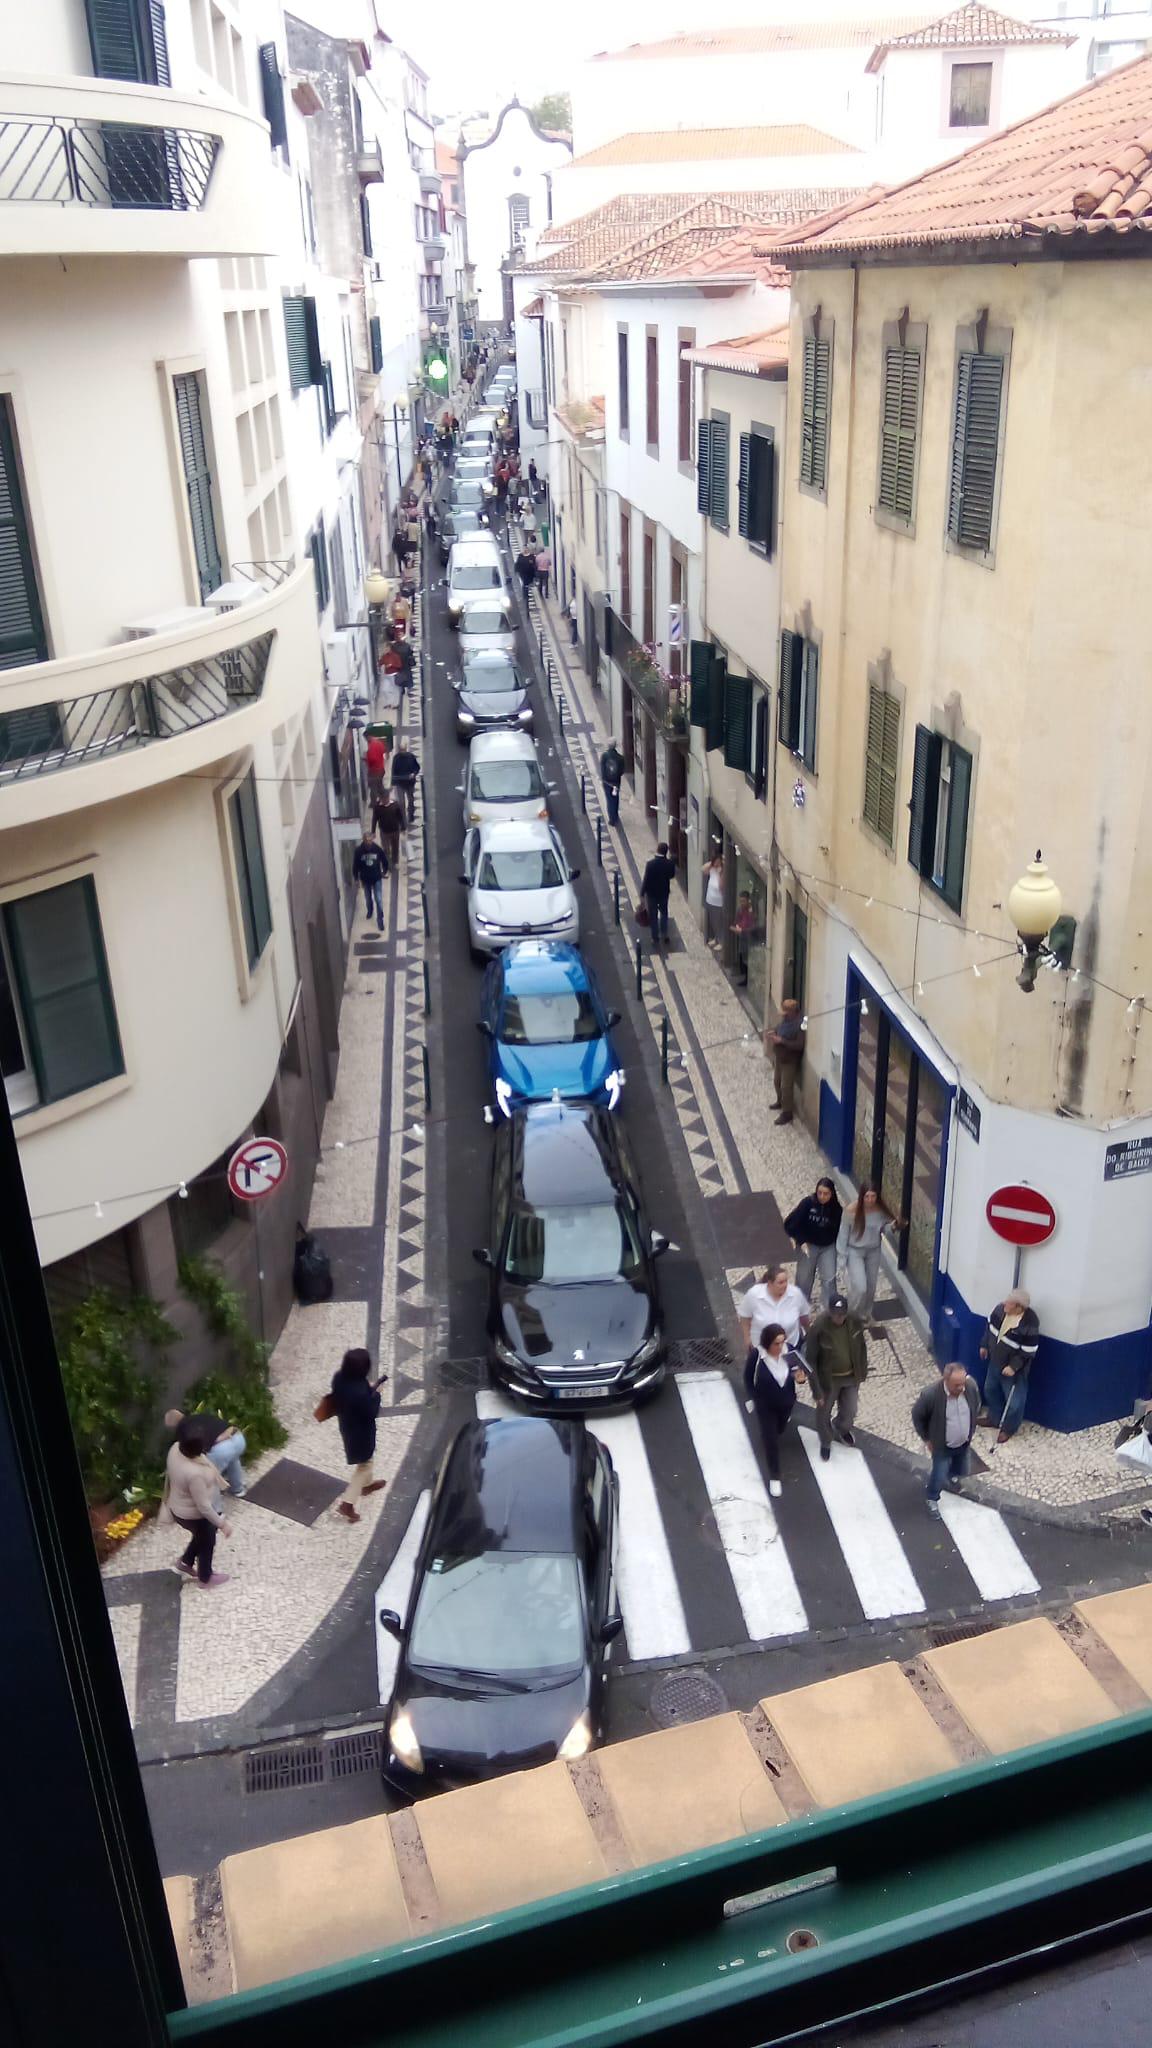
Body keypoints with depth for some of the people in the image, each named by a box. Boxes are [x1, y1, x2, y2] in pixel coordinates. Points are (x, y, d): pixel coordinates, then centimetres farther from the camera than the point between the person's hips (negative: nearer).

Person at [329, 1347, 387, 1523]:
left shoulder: (340, 1378, -18)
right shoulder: (360, 1392, -41)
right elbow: (372, 1412, -26)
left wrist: (370, 1388, -3)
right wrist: (376, 1392, -14)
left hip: (348, 1426, 8)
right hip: (360, 1431, -8)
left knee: (366, 1457, 33)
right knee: (364, 1464, 16)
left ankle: (367, 1484, 56)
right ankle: (346, 1503, 21)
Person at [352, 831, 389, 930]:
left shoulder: (378, 849, -17)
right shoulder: (358, 851, -17)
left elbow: (384, 861, 1)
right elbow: (355, 866, -6)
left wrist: (384, 872, 11)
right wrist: (356, 879, -1)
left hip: (377, 879, -1)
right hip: (365, 880, 1)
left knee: (379, 900, -3)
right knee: (368, 899, 21)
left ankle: (380, 920, 8)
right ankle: (369, 911, 51)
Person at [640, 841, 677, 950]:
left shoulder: (651, 864, -24)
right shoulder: (670, 864, -16)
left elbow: (645, 880, -18)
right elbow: (672, 876, 2)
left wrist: (642, 894, -9)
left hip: (651, 893, -2)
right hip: (664, 892, 2)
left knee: (653, 916, 12)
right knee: (664, 913, 26)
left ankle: (655, 938, 20)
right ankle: (664, 934, 29)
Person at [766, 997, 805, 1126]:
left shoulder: (800, 1024, -30)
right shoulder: (786, 1018, -4)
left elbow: (799, 1045, -31)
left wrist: (781, 1041, -33)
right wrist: (773, 1033, -5)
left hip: (790, 1061, -9)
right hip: (779, 1057, 9)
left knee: (786, 1086, 4)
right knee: (777, 1081, 25)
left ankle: (787, 1113, 19)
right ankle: (780, 1101, 49)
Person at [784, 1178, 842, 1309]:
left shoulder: (836, 1209, -11)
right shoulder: (808, 1203, -18)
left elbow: (839, 1230, 1)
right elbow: (790, 1224, -15)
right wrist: (801, 1241, -17)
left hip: (828, 1247, 1)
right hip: (808, 1245, -1)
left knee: (829, 1279, -4)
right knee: (804, 1279, 9)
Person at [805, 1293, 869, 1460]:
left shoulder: (855, 1321, -19)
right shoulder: (817, 1328, -31)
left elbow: (861, 1348, 0)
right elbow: (811, 1361, -21)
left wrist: (862, 1373, 8)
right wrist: (817, 1390, -18)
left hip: (851, 1377, 3)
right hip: (828, 1380, -3)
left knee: (850, 1411, 22)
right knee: (824, 1413, 18)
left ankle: (843, 1429, 57)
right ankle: (825, 1443, 49)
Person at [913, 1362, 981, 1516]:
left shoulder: (971, 1386, -25)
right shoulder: (931, 1395, -37)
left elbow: (976, 1406, 0)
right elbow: (917, 1416, -17)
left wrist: (972, 1429, 8)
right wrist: (927, 1439, -8)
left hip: (964, 1442, 4)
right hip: (942, 1445, -4)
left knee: (961, 1471, 27)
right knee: (939, 1475, 10)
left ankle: (953, 1475, 63)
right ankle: (932, 1499, 41)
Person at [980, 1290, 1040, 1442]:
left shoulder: (1029, 1324, -33)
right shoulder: (1001, 1308, -15)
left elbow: (1028, 1352, -24)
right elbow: (990, 1325, 4)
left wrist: (1013, 1367, -23)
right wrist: (985, 1345, 12)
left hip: (1013, 1368, -7)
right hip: (995, 1361, 7)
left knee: (1013, 1401, 9)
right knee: (990, 1390, 24)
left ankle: (1008, 1429, 34)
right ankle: (994, 1419, 48)